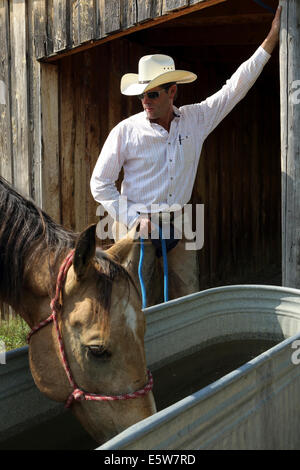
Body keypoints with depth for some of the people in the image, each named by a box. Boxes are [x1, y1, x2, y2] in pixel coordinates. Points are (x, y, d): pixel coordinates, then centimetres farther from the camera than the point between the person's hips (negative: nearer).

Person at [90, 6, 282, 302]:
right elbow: (99, 183, -1)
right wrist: (131, 219, -11)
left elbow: (235, 88, 7)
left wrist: (272, 38, 6)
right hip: (137, 224, -3)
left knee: (189, 298, 5)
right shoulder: (126, 131, -4)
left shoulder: (196, 120, 4)